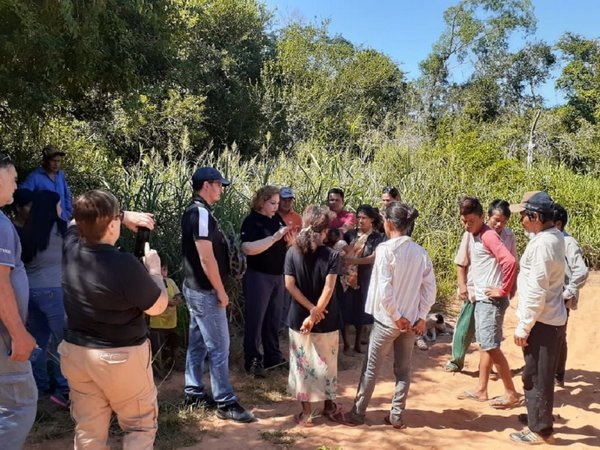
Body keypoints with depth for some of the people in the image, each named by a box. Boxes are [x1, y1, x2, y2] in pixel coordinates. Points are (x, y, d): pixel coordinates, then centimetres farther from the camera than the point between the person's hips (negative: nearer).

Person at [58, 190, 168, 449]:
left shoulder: (70, 248, -7)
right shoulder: (124, 264, -27)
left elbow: (78, 222, 17)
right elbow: (158, 306, -13)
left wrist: (126, 216, 10)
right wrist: (154, 269, 0)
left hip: (76, 351, 6)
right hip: (122, 356, -6)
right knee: (140, 424, 13)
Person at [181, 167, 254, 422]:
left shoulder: (194, 212, 11)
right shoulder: (201, 214, -21)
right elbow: (207, 259, -24)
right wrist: (221, 293, -16)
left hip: (196, 288, 10)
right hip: (205, 292, -10)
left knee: (198, 343, 16)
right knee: (219, 346, -3)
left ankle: (194, 392, 27)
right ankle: (226, 403, 5)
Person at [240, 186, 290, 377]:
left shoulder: (277, 218, 8)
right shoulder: (251, 221, -12)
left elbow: (286, 244, 16)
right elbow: (248, 248, -26)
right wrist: (275, 237, -27)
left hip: (278, 275, 7)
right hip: (258, 277, -7)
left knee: (274, 319, 15)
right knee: (255, 319, 0)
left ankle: (273, 356, 26)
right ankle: (252, 361, 9)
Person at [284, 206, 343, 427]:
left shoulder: (292, 253, -5)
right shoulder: (332, 255, -11)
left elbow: (290, 285, -10)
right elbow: (328, 289, -17)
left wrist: (311, 309, -9)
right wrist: (315, 313, -13)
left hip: (299, 318, 1)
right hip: (327, 321, -1)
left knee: (303, 364, 12)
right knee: (327, 363, 17)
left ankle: (306, 412, 19)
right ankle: (329, 405, 32)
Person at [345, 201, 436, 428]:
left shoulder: (386, 249, -16)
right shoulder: (421, 252, 0)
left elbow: (384, 289, -21)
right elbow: (430, 288, 0)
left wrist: (395, 316, -11)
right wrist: (421, 317, 3)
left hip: (387, 319, -4)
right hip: (411, 320, 5)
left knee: (371, 367, 9)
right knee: (403, 369, 14)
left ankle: (358, 413, 20)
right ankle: (396, 416, 22)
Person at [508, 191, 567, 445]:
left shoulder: (542, 244, -23)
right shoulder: (554, 235, 6)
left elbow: (536, 293, -23)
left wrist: (523, 327, -16)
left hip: (542, 321, -10)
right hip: (552, 319, 10)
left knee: (535, 376, 3)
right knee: (540, 374, 22)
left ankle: (540, 430, 16)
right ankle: (537, 416, 38)